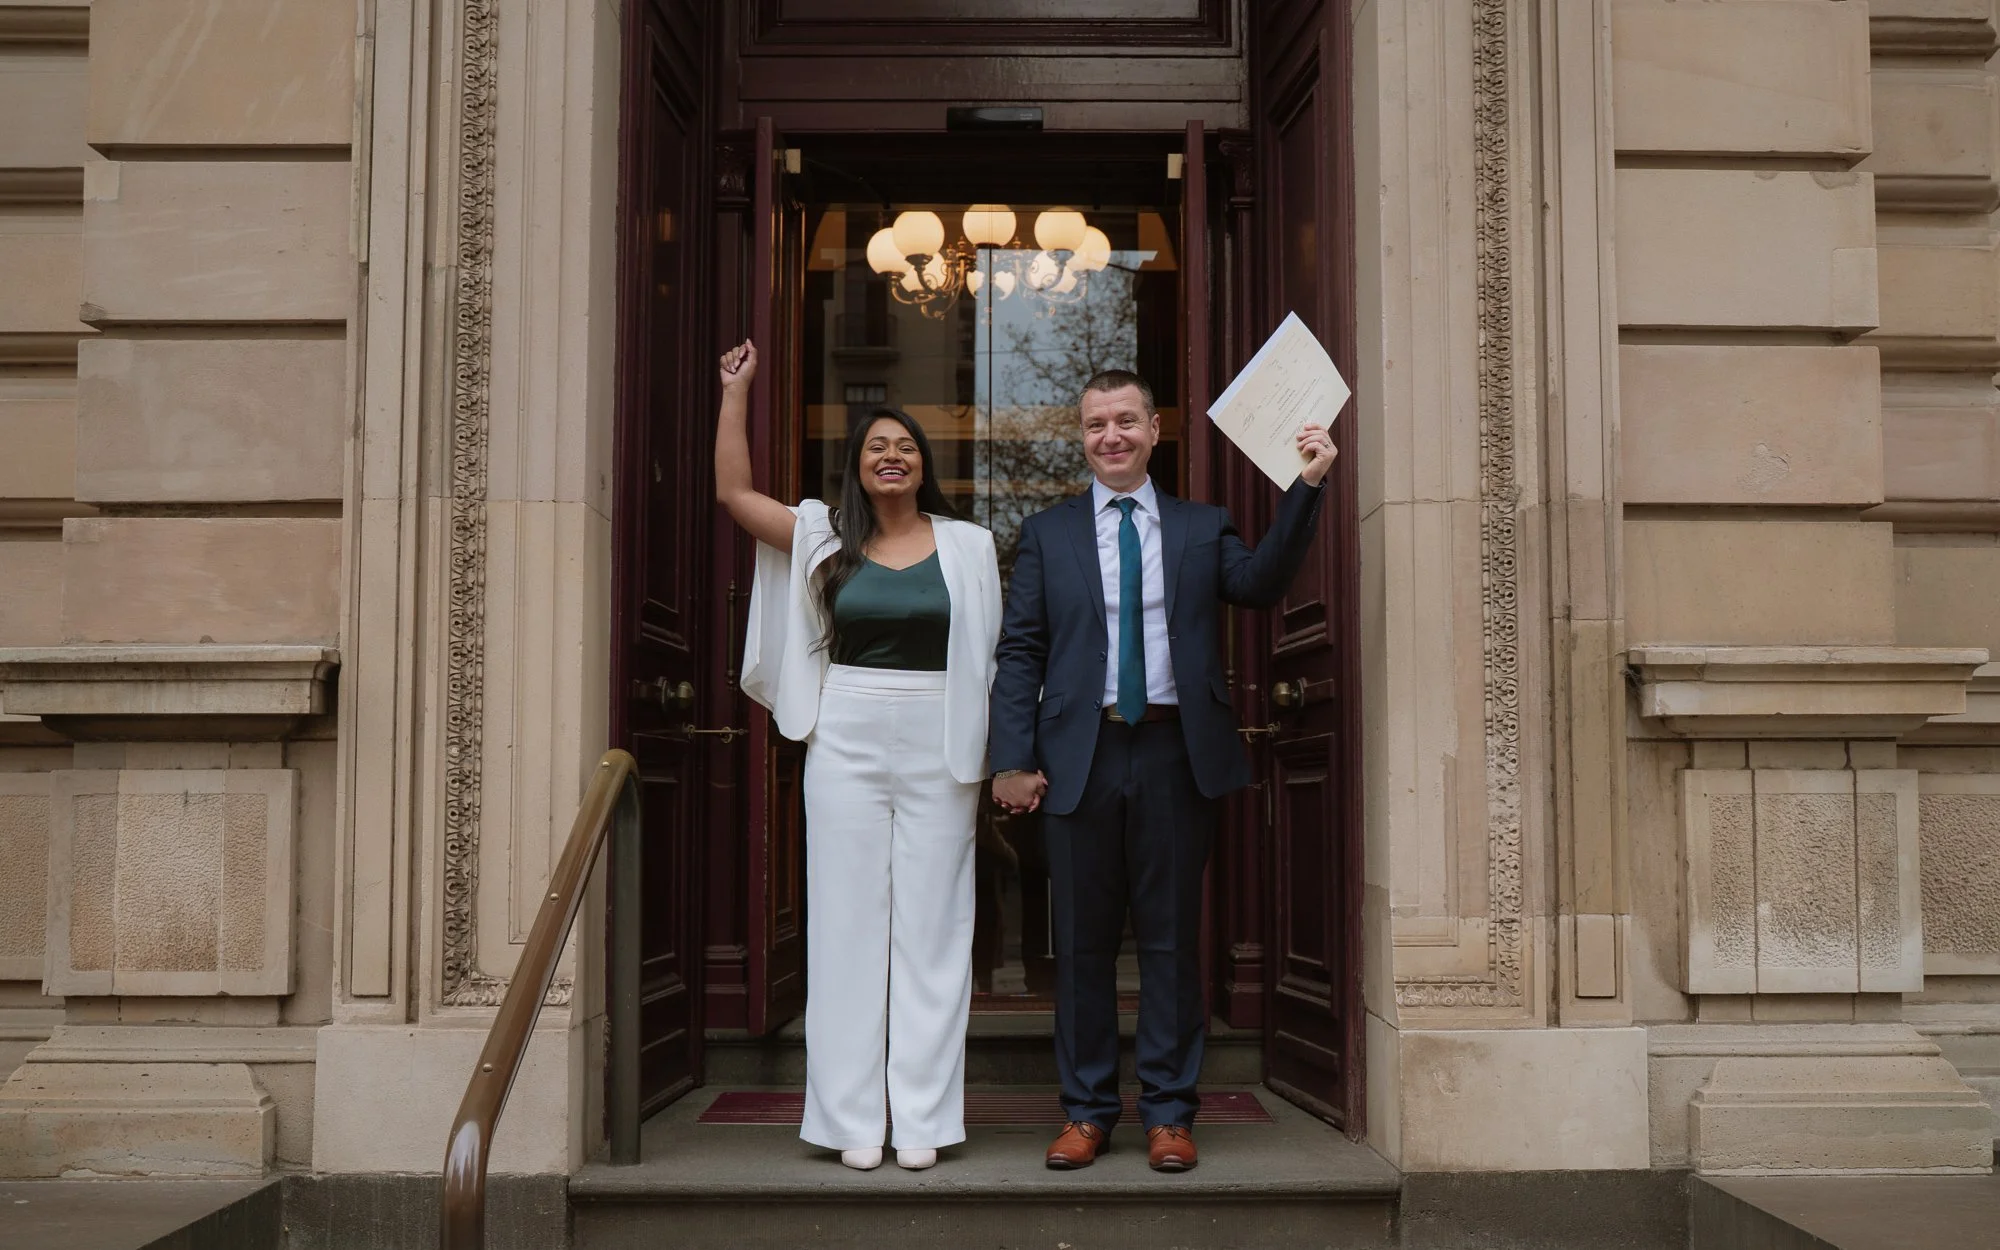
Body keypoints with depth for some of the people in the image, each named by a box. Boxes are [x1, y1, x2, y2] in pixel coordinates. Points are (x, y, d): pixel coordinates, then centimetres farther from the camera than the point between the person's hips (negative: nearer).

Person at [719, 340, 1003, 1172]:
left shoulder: (967, 546, 5)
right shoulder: (826, 538, 7)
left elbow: (993, 655, 5)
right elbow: (733, 492, 3)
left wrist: (995, 753, -1)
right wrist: (736, 391, 3)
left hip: (938, 749, -1)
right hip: (846, 744, 1)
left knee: (931, 926, 2)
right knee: (848, 921, 3)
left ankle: (923, 1118, 9)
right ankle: (852, 1119, 10)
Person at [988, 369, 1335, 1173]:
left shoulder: (1202, 528, 11)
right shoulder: (1047, 533, 9)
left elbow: (1261, 584, -7)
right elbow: (1019, 652, 5)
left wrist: (1307, 487, -16)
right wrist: (1013, 761, -4)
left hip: (1175, 753, 0)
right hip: (1081, 754, 0)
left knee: (1172, 938, 5)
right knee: (1083, 941, 7)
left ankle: (1168, 1113, 16)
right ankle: (1086, 1111, 19)